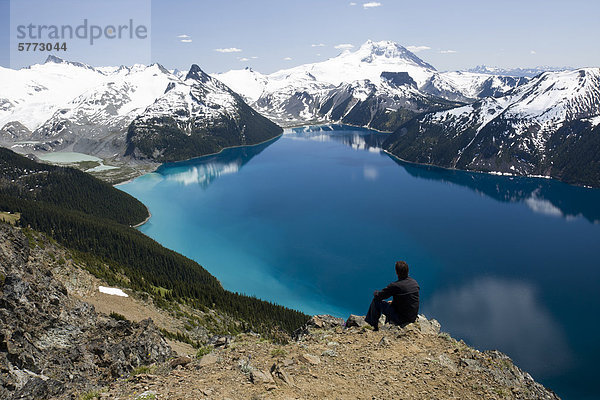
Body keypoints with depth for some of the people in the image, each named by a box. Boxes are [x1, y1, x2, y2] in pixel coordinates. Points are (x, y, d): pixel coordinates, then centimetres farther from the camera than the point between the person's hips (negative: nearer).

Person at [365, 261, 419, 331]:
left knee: (376, 300, 4)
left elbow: (378, 296, -11)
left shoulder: (395, 286, -22)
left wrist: (376, 292, 12)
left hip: (401, 320, -7)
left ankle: (374, 327, 18)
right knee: (390, 304, 31)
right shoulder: (415, 282, 0)